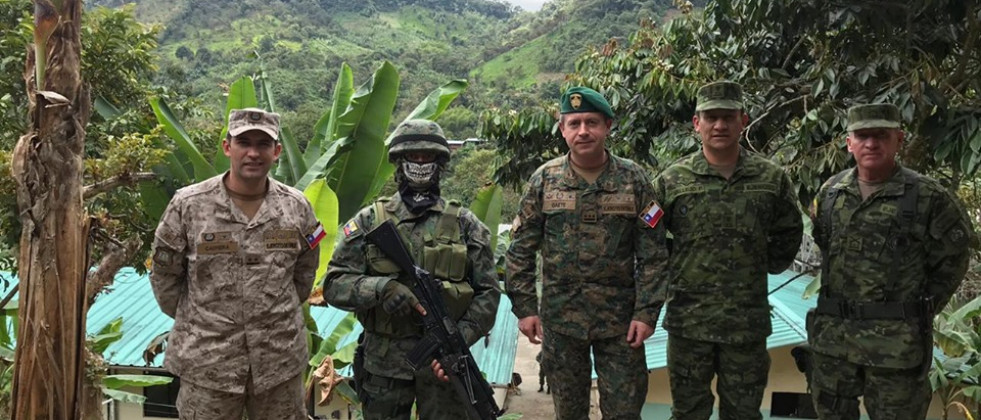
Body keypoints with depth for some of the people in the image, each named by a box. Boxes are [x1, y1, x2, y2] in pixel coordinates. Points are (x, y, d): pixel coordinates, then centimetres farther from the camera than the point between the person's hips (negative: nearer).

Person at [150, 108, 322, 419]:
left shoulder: (297, 207, -1)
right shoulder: (188, 205, -8)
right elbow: (164, 274, 2)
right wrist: (193, 322, 6)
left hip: (281, 360, 2)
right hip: (207, 360, -2)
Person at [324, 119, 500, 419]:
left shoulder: (465, 224, 1)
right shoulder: (368, 221, 0)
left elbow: (487, 291, 1)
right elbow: (334, 284, -4)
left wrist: (461, 337, -14)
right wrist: (380, 288, -23)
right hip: (384, 361, 0)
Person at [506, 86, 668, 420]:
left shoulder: (634, 179, -2)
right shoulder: (544, 179, -1)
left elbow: (652, 254, -2)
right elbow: (521, 250, 2)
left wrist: (646, 312, -8)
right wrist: (524, 308, -3)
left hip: (620, 319, -1)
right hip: (560, 319, 1)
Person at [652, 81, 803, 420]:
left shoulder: (772, 179, -1)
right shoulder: (672, 180, -3)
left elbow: (788, 235, 12)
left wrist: (763, 268, 5)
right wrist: (676, 269, 2)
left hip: (748, 320, 1)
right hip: (688, 318, 0)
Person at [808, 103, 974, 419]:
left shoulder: (929, 197, -10)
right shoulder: (830, 192, 3)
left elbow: (952, 260, -1)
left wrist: (922, 312, 0)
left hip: (897, 341, -4)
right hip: (833, 334, 4)